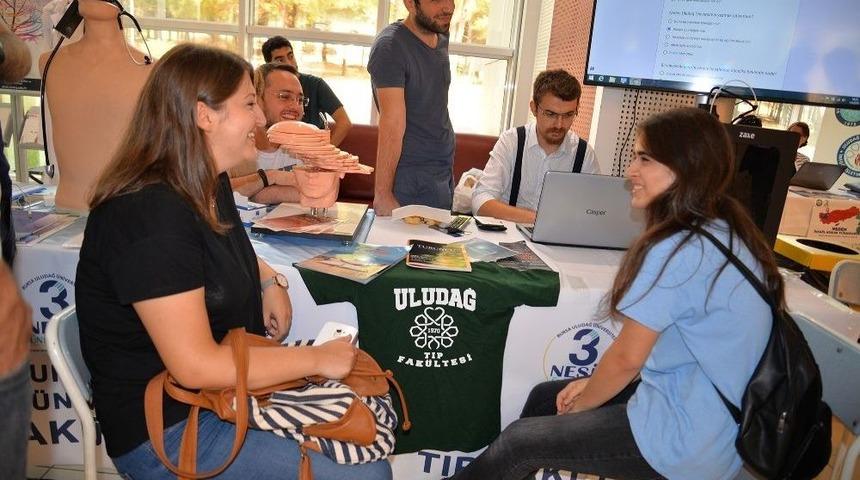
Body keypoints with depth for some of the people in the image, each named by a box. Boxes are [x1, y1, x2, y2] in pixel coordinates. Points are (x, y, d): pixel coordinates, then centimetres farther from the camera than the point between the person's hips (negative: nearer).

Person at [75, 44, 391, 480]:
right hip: (165, 430, -9)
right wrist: (317, 358, -18)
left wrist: (269, 280, 5)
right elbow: (195, 366, -27)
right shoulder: (149, 214, -26)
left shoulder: (210, 184, 3)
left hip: (227, 388, 9)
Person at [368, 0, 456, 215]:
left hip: (445, 172, 7)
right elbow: (392, 125, -22)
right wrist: (382, 194, -23)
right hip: (414, 180, -7)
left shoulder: (441, 38, 10)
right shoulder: (390, 47, -15)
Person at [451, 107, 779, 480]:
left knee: (518, 442, 1)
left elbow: (627, 357, -18)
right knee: (543, 397, 16)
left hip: (684, 441, -9)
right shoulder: (728, 233, 4)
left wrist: (580, 403, 1)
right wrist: (593, 385, 9)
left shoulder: (678, 251, -25)